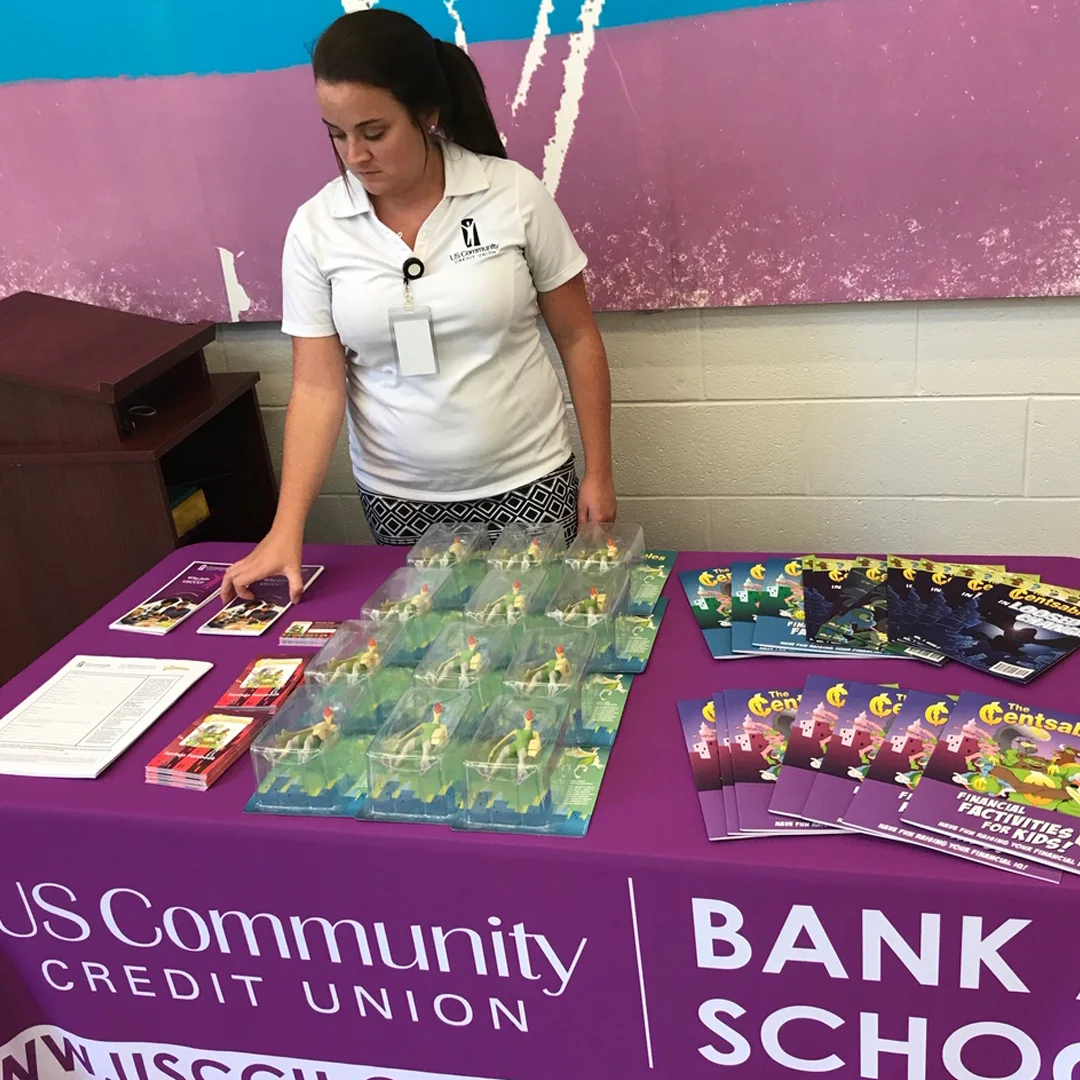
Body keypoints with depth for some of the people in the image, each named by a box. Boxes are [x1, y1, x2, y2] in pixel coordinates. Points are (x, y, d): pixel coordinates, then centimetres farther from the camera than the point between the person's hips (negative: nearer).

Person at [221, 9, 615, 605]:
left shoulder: (515, 194, -9)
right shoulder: (315, 227, -6)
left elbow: (577, 339, -2)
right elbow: (317, 387, -6)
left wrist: (598, 474, -1)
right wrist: (286, 529, -14)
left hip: (527, 483, -1)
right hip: (397, 498, 1)